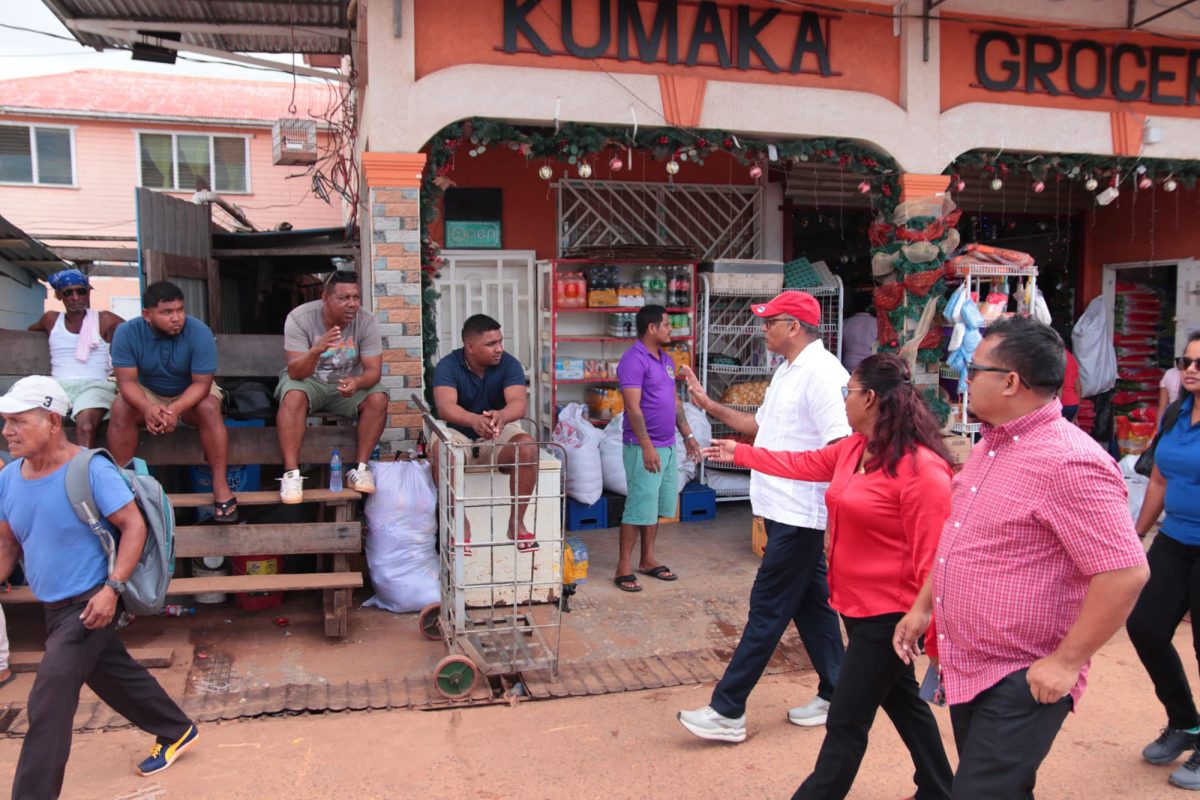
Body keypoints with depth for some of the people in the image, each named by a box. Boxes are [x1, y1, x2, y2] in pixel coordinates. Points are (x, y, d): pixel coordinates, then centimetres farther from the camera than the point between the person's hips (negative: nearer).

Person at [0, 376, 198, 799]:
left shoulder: (91, 470, -20)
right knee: (116, 675, 22)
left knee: (48, 703, -10)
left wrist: (112, 588, -25)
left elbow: (134, 527, -19)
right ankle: (176, 732, 42)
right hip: (54, 606, 8)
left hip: (90, 604, -8)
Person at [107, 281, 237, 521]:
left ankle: (220, 484, -30)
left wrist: (175, 409, -44)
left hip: (191, 393, -2)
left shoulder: (199, 332, -24)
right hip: (148, 394, 2)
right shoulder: (127, 333, -19)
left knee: (209, 408, -33)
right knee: (120, 408, -27)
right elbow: (127, 381, -23)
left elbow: (201, 383, -26)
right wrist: (147, 408, -44)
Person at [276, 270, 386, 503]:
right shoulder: (299, 318, -21)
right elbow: (295, 372, -27)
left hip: (348, 382, 2)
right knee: (293, 396, -34)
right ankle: (291, 473, -31)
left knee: (378, 398, -26)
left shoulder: (367, 323, -15)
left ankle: (360, 468, -17)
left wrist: (357, 383, -42)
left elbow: (373, 370, -18)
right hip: (308, 381, -2)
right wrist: (316, 351, -49)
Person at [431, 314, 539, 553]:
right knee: (441, 450, -34)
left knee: (528, 446, -30)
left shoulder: (509, 364, -10)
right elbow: (445, 406, -31)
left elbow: (520, 403, -26)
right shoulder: (448, 366, -14)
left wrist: (502, 416, -52)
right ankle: (461, 525, -20)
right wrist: (474, 420, -54)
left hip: (499, 434, 1)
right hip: (459, 434, -1)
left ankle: (517, 522, -15)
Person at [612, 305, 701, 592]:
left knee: (656, 506, 14)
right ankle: (623, 568, 2)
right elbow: (633, 407, -20)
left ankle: (647, 560, 25)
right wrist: (647, 447, -24)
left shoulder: (667, 360, 14)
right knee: (639, 507, -6)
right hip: (644, 447, -9)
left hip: (667, 445, 9)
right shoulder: (634, 360, -15)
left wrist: (688, 435, 17)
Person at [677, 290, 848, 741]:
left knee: (767, 610, -3)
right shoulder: (786, 372, 14)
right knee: (811, 602, 16)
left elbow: (842, 449, -23)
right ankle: (834, 696, 29)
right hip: (784, 512, 10)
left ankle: (727, 712, 5)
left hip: (800, 516, -10)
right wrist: (710, 406, 19)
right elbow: (761, 426, 25)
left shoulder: (822, 373, -18)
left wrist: (836, 519, -25)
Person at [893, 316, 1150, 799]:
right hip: (965, 669, 9)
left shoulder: (1069, 463, -23)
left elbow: (1126, 573, -25)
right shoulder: (992, 446, 8)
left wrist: (1066, 662, -21)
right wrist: (923, 606, 16)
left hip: (1022, 682, -9)